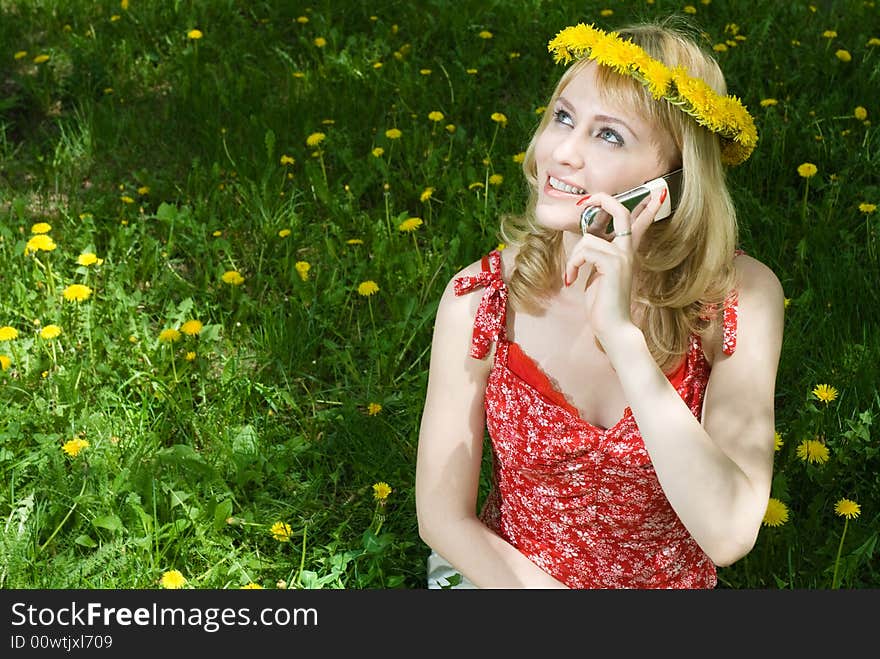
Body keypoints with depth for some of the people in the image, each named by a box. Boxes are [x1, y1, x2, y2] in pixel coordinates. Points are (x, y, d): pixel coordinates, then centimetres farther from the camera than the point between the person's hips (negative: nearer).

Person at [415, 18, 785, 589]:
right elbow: (444, 518, -7)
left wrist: (621, 333, -29)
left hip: (672, 580, 1)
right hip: (505, 575, -1)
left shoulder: (740, 297, -15)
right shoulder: (479, 299, -14)